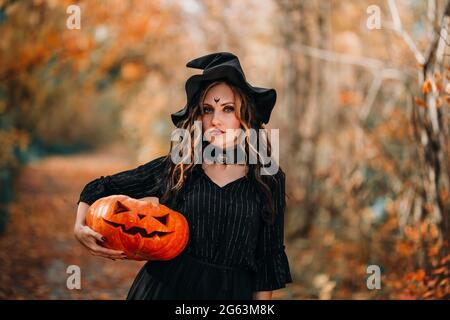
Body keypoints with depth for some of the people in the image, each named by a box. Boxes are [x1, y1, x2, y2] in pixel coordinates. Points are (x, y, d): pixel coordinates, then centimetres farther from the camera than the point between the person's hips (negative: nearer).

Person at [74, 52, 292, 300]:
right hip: (163, 288, 1)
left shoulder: (270, 180, -1)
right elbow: (100, 188, 7)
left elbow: (269, 258, 3)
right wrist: (80, 228, -9)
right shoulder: (173, 169, -1)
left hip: (230, 294, 0)